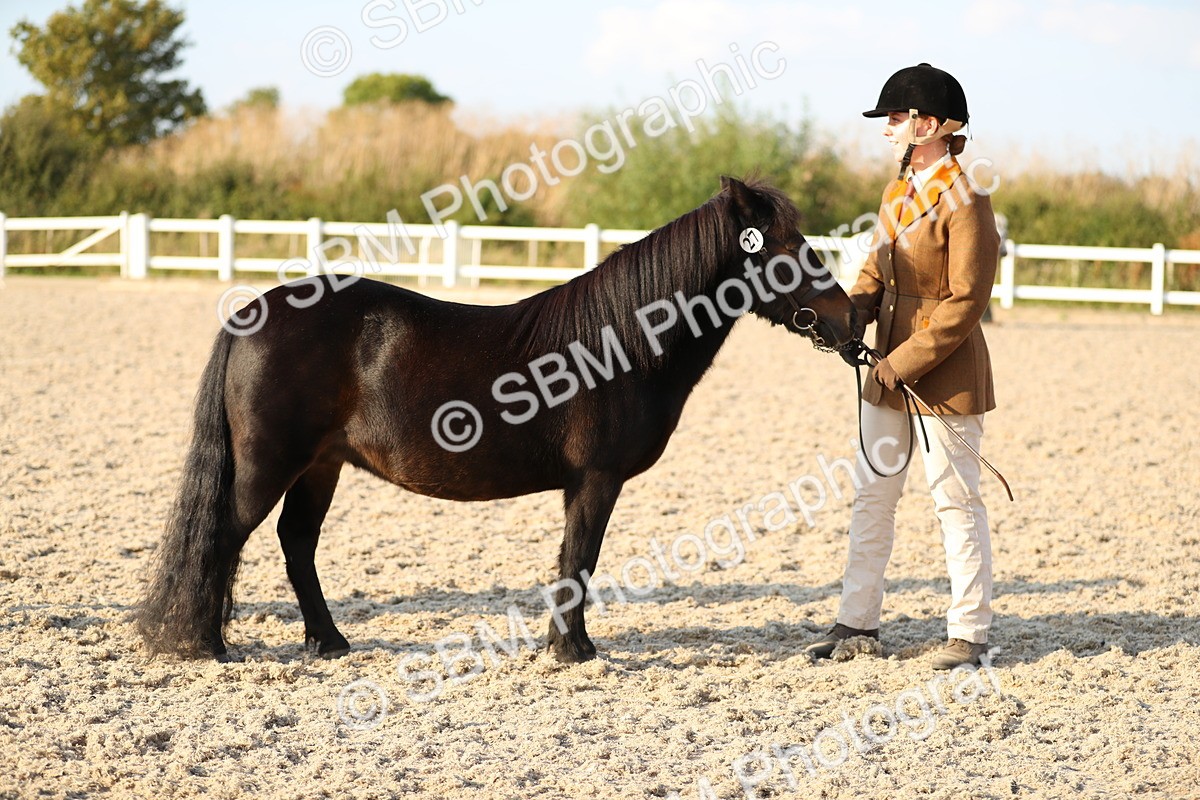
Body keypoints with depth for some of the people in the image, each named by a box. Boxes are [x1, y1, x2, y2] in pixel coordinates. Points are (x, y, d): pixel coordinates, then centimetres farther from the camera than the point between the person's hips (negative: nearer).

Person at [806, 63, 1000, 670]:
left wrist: (908, 362, -20)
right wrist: (851, 313, -5)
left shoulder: (964, 203, -16)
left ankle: (970, 631, 8)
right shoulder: (897, 194, 11)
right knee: (872, 495, 12)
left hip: (945, 375, -9)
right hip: (890, 371, 9)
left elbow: (966, 300, -19)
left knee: (955, 501, 0)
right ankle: (858, 620, 21)